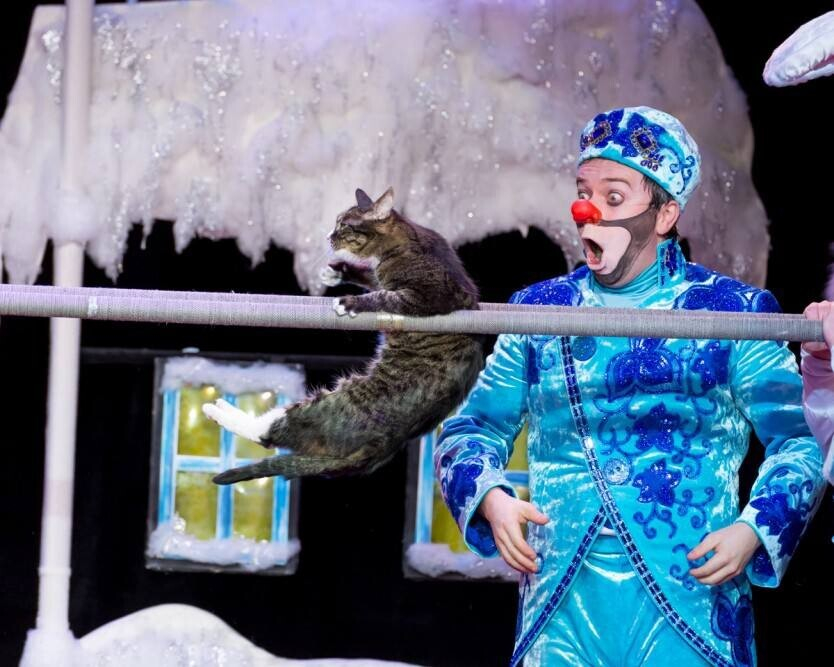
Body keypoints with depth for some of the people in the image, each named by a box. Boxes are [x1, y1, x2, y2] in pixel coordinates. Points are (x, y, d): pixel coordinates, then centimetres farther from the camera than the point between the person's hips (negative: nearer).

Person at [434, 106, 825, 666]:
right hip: (563, 602, 2)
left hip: (691, 594, -2)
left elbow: (800, 440, 5)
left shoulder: (729, 314, 5)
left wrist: (754, 530, -11)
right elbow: (473, 428, 18)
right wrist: (490, 498, -3)